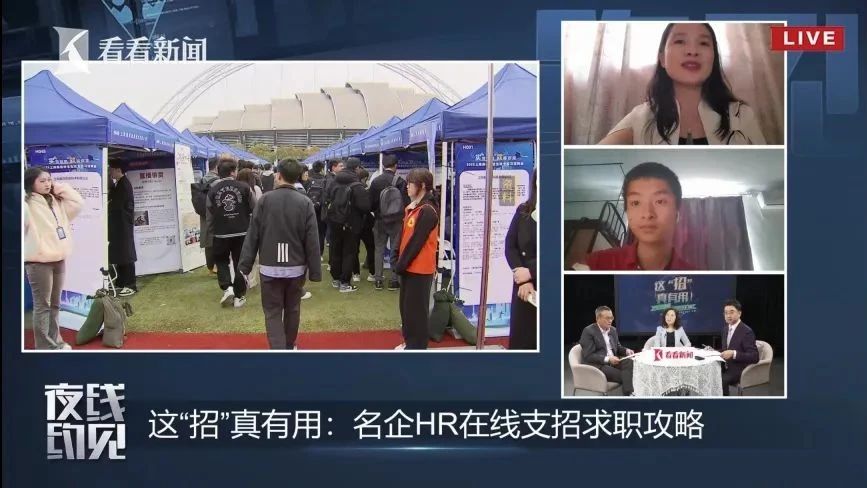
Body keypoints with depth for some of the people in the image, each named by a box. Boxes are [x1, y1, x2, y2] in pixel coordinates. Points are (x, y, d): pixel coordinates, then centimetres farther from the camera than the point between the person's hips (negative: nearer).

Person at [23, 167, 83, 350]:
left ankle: (54, 341, 26)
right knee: (42, 305, -3)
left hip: (58, 258, 7)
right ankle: (44, 346, 2)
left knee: (54, 304, 16)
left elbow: (78, 204, 17)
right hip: (39, 261, -7)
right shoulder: (27, 203, -9)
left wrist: (62, 189, 8)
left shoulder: (56, 201, 13)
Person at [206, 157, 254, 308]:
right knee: (240, 263, 9)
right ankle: (239, 296, 11)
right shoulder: (244, 187, -8)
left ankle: (227, 288, 1)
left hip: (221, 233, 1)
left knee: (221, 261, 20)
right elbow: (254, 209, -2)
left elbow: (210, 214, 1)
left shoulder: (213, 190, -5)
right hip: (242, 232, 0)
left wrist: (211, 230, 15)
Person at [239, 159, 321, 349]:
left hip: (269, 268, -2)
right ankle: (289, 347, 35)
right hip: (296, 268, 2)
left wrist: (245, 266, 0)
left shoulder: (265, 200, -7)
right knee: (292, 309, 20)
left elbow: (252, 235, -6)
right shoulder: (306, 203, -6)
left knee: (273, 313, 5)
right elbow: (312, 241, -6)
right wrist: (315, 272, 0)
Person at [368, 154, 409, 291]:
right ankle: (394, 280, 7)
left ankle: (378, 279, 12)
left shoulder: (375, 181, -5)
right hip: (396, 220, -2)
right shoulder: (400, 182, -14)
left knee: (379, 249, 11)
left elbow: (371, 202, 1)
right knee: (396, 249, 6)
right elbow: (406, 202, -10)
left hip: (380, 220, 2)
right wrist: (403, 216, 8)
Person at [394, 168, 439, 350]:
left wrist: (401, 264, -14)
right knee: (405, 306, 17)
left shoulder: (427, 211, -18)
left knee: (416, 309, -1)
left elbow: (416, 242, -20)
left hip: (420, 269, -9)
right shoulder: (412, 208, 12)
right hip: (409, 267, 9)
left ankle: (417, 347, 8)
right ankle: (410, 342, 29)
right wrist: (398, 261, 8)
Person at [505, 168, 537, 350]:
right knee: (520, 339, 8)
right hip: (524, 287, 4)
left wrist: (531, 272, -12)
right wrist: (524, 280, -10)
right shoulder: (523, 210, 8)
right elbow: (510, 246, 4)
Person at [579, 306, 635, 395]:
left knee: (629, 362, -27)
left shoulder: (613, 330, 16)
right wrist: (607, 359, -22)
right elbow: (587, 356, -14)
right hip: (597, 366, -6)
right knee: (623, 375, -28)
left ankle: (629, 394, -39)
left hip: (613, 362, 6)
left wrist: (627, 351, 1)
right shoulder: (588, 331, -7)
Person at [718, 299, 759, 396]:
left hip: (740, 371, -8)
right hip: (726, 367, 8)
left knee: (720, 380, -31)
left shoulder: (747, 332, -15)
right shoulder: (726, 329, 11)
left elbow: (754, 357, -20)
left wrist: (734, 354, -31)